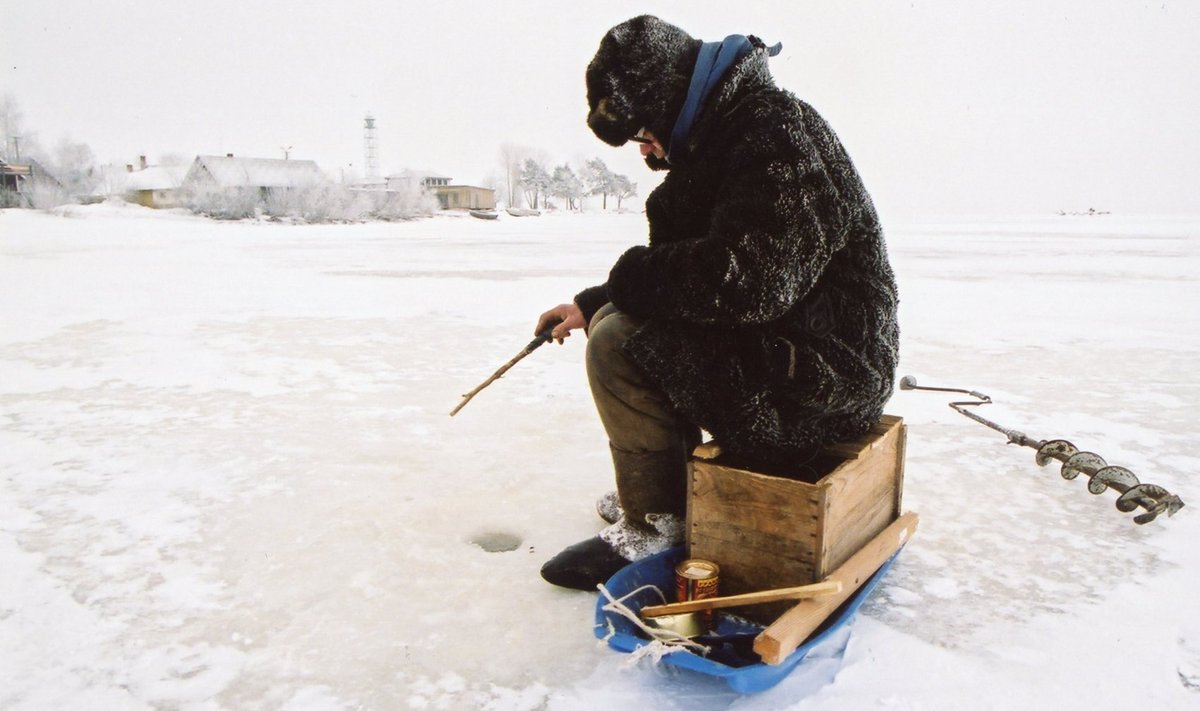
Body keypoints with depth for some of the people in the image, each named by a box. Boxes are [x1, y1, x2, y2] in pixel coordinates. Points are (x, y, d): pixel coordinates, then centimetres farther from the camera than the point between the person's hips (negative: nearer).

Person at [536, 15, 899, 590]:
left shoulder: (775, 129, -18)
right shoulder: (718, 140, 14)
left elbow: (746, 279, -30)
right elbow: (693, 268, 19)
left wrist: (633, 274, -15)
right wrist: (592, 303, 8)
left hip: (815, 385, -11)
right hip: (780, 355, 11)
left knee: (620, 344, -21)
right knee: (615, 319, 16)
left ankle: (656, 525, -2)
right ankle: (654, 490, 23)